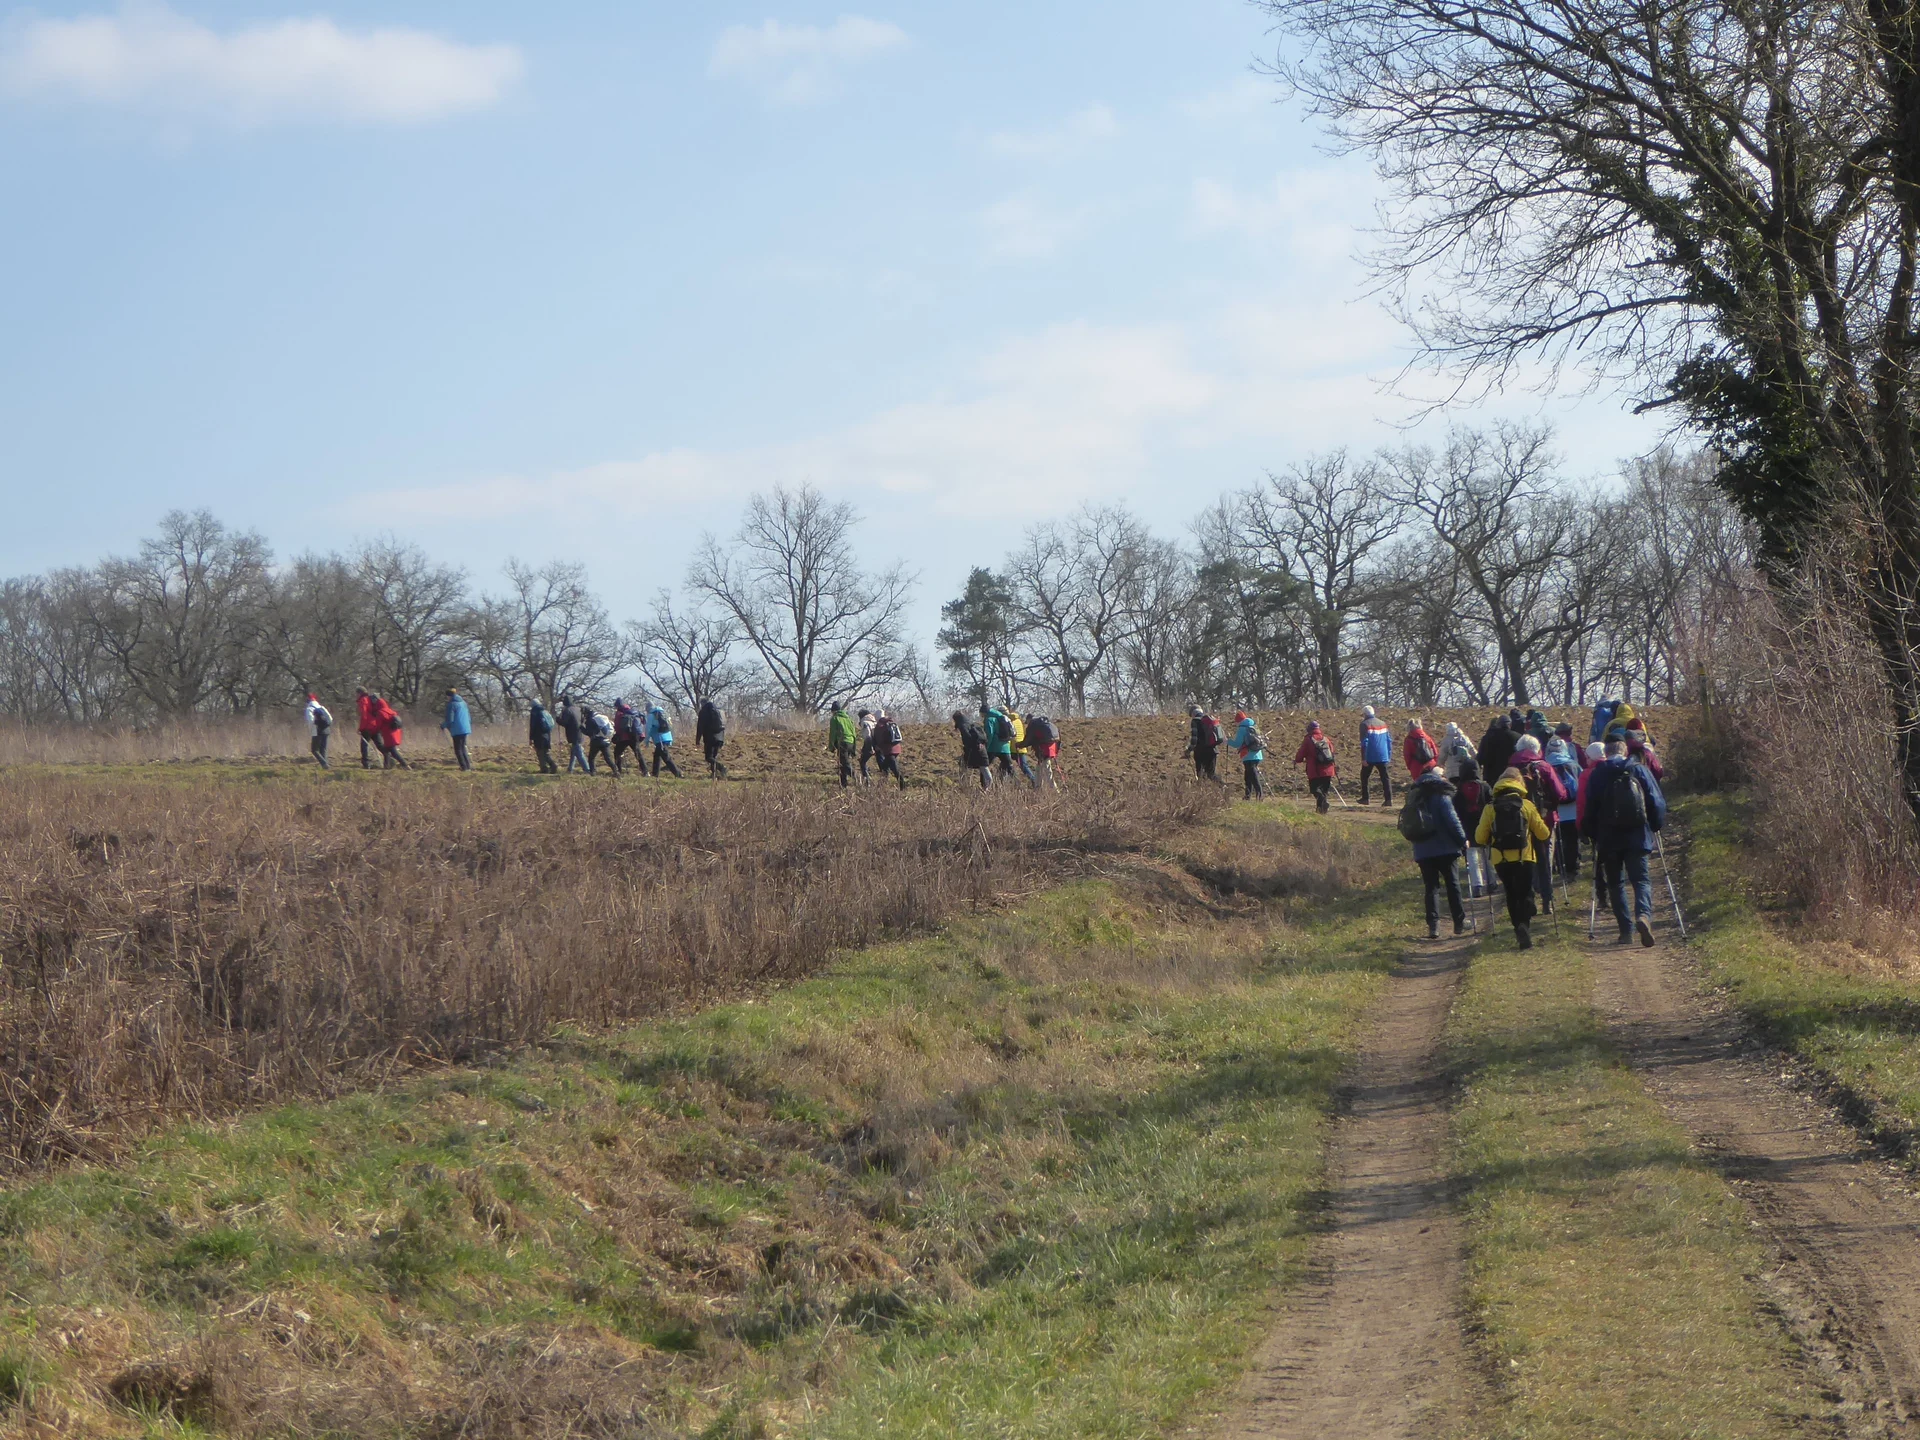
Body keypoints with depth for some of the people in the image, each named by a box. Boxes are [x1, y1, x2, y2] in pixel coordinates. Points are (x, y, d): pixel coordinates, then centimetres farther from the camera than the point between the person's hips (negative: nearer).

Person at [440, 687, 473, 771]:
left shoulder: (451, 704, -9)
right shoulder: (463, 703, 14)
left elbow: (450, 720, -13)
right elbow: (469, 717, 20)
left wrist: (443, 726, 4)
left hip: (457, 730, -7)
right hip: (465, 729, 7)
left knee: (458, 750, -2)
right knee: (462, 748, 17)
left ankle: (464, 767, -9)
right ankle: (468, 765, 13)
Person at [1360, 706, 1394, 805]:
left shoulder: (1365, 724, -6)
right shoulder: (1383, 723, 12)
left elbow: (1364, 742, -12)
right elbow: (1389, 740, 13)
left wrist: (1363, 758, -12)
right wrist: (1389, 756, 18)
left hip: (1370, 757, -4)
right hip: (1383, 756, 4)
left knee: (1364, 776, 12)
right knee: (1385, 777, 2)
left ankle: (1364, 798, 11)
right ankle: (1388, 799, -8)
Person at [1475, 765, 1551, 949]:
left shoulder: (1490, 809, 0)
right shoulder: (1526, 805, -1)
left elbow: (1480, 839, 1)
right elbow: (1543, 833, 4)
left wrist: (1491, 842, 23)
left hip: (1501, 860, 1)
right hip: (1524, 858, -1)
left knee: (1512, 895, 14)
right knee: (1525, 894, 4)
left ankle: (1519, 927, 7)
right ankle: (1524, 924, -21)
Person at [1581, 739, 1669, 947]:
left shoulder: (1597, 774, 2)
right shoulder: (1639, 770, 4)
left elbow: (1589, 808, 2)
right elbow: (1657, 801, 2)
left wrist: (1591, 833, 13)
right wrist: (1657, 826, 14)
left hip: (1609, 838, 0)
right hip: (1637, 836, 0)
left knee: (1615, 883, 9)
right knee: (1641, 879, 0)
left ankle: (1626, 930, 2)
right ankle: (1644, 914, -28)